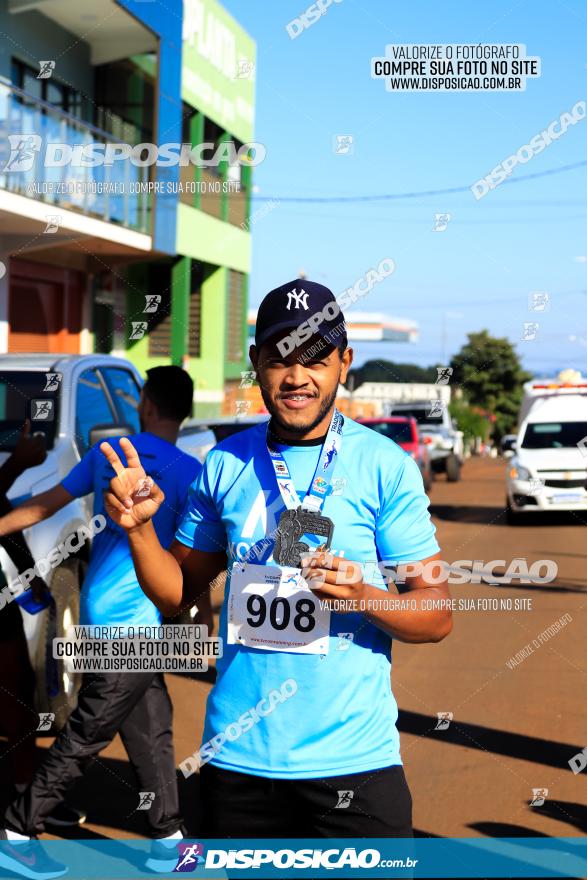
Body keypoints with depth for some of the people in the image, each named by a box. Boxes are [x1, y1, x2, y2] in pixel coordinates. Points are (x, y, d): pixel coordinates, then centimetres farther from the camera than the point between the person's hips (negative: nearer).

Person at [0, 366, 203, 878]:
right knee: (85, 738, 3)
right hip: (134, 622, -7)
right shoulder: (188, 472, -11)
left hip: (103, 614, 7)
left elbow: (46, 504, 12)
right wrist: (206, 622, -1)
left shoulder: (108, 452, 5)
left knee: (152, 729, 15)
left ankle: (166, 839, 22)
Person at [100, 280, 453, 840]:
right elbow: (177, 594, 11)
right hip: (235, 755, 3)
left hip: (352, 761, -3)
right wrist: (139, 527, -6)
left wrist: (363, 596, -24)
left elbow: (437, 617, -6)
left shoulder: (385, 464, -7)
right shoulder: (225, 464, 3)